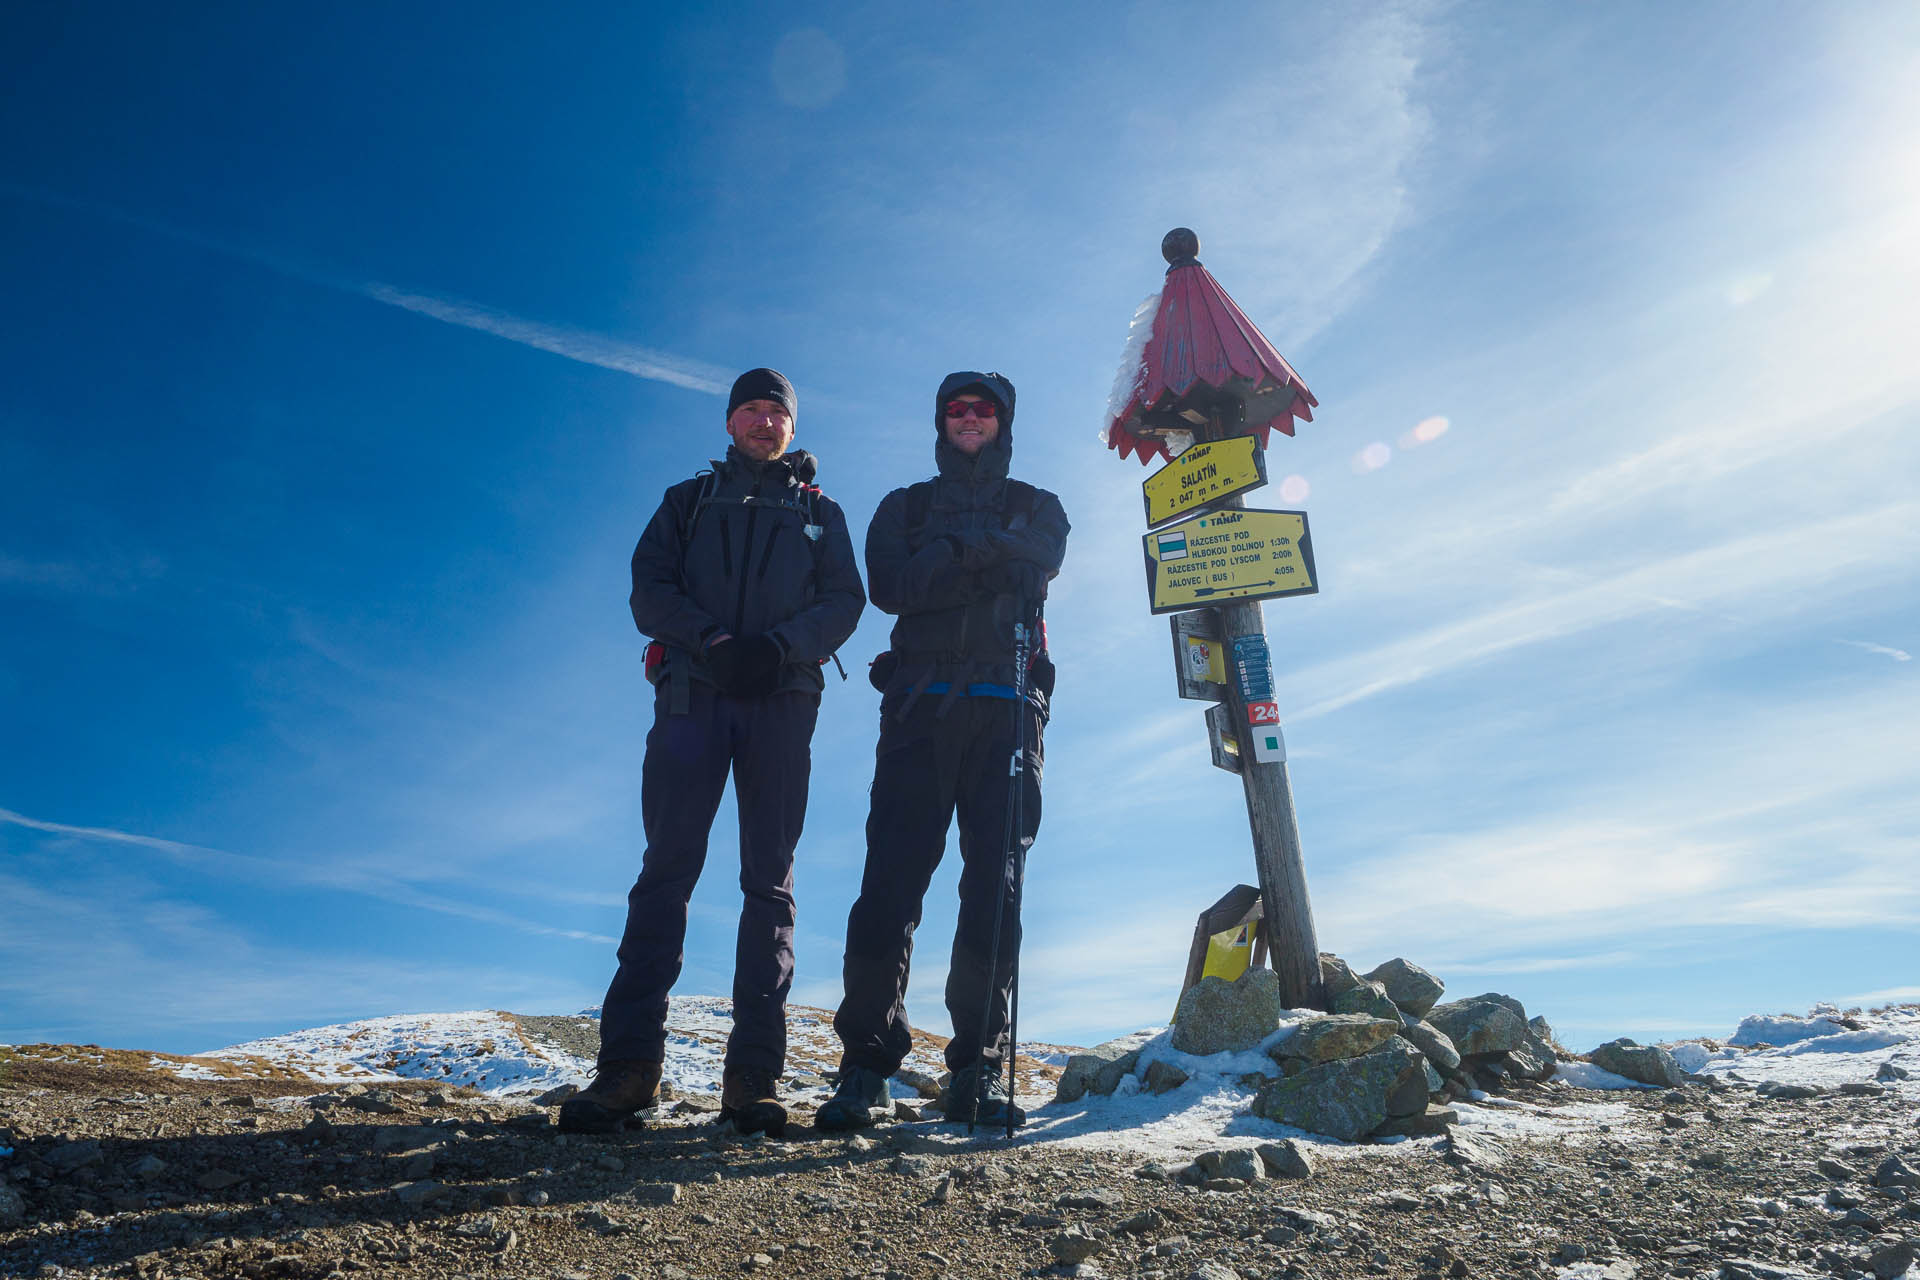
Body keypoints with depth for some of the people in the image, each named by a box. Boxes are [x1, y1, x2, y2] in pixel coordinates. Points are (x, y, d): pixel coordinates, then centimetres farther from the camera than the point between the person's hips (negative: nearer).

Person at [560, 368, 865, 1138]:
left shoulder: (820, 513, 22)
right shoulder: (687, 501, 22)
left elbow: (844, 602, 7)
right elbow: (650, 590, 7)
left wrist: (778, 645, -12)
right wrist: (712, 640, -11)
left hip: (782, 699, 0)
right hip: (692, 692, 0)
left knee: (769, 879, -4)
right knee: (668, 866, -8)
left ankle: (753, 1075, -3)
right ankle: (629, 1062, -7)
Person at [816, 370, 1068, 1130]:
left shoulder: (1037, 509, 21)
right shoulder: (904, 508, 20)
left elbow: (1037, 563, -3)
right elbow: (888, 585, 0)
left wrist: (951, 550, -7)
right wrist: (986, 559, -6)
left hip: (1007, 708, 0)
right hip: (920, 705, 0)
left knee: (995, 888, -4)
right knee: (890, 878, -9)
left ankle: (977, 1073, 2)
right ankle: (865, 1067, -4)